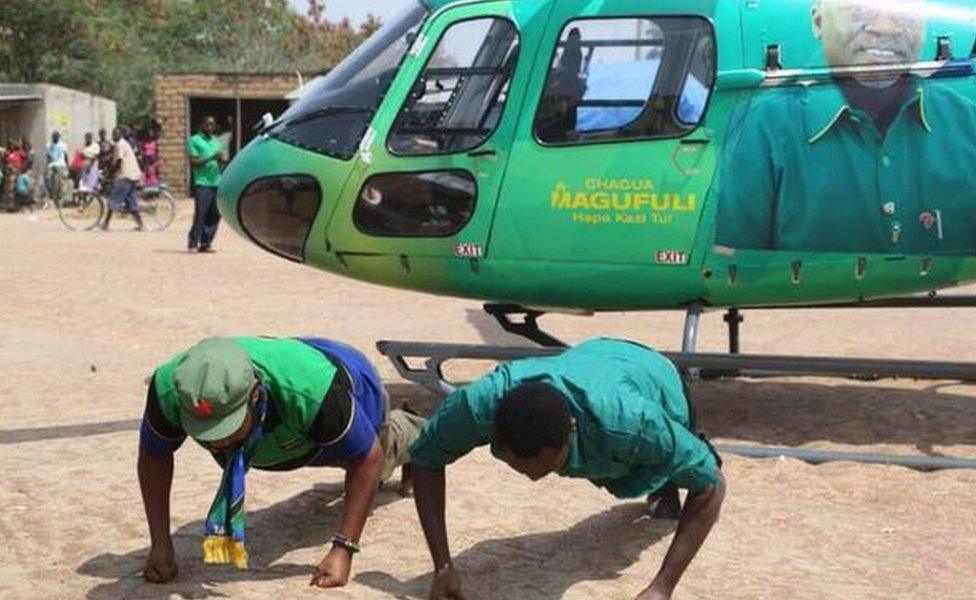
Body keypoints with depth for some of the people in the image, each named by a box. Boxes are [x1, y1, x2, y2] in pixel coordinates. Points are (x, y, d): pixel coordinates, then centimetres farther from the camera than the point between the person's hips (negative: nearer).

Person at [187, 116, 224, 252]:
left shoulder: (216, 141, 19)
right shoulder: (194, 140, 2)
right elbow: (193, 161, -7)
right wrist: (210, 158, -17)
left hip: (217, 183, 6)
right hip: (202, 183, -6)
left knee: (215, 215, 2)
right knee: (200, 214, -9)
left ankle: (205, 243, 8)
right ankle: (193, 242, 0)